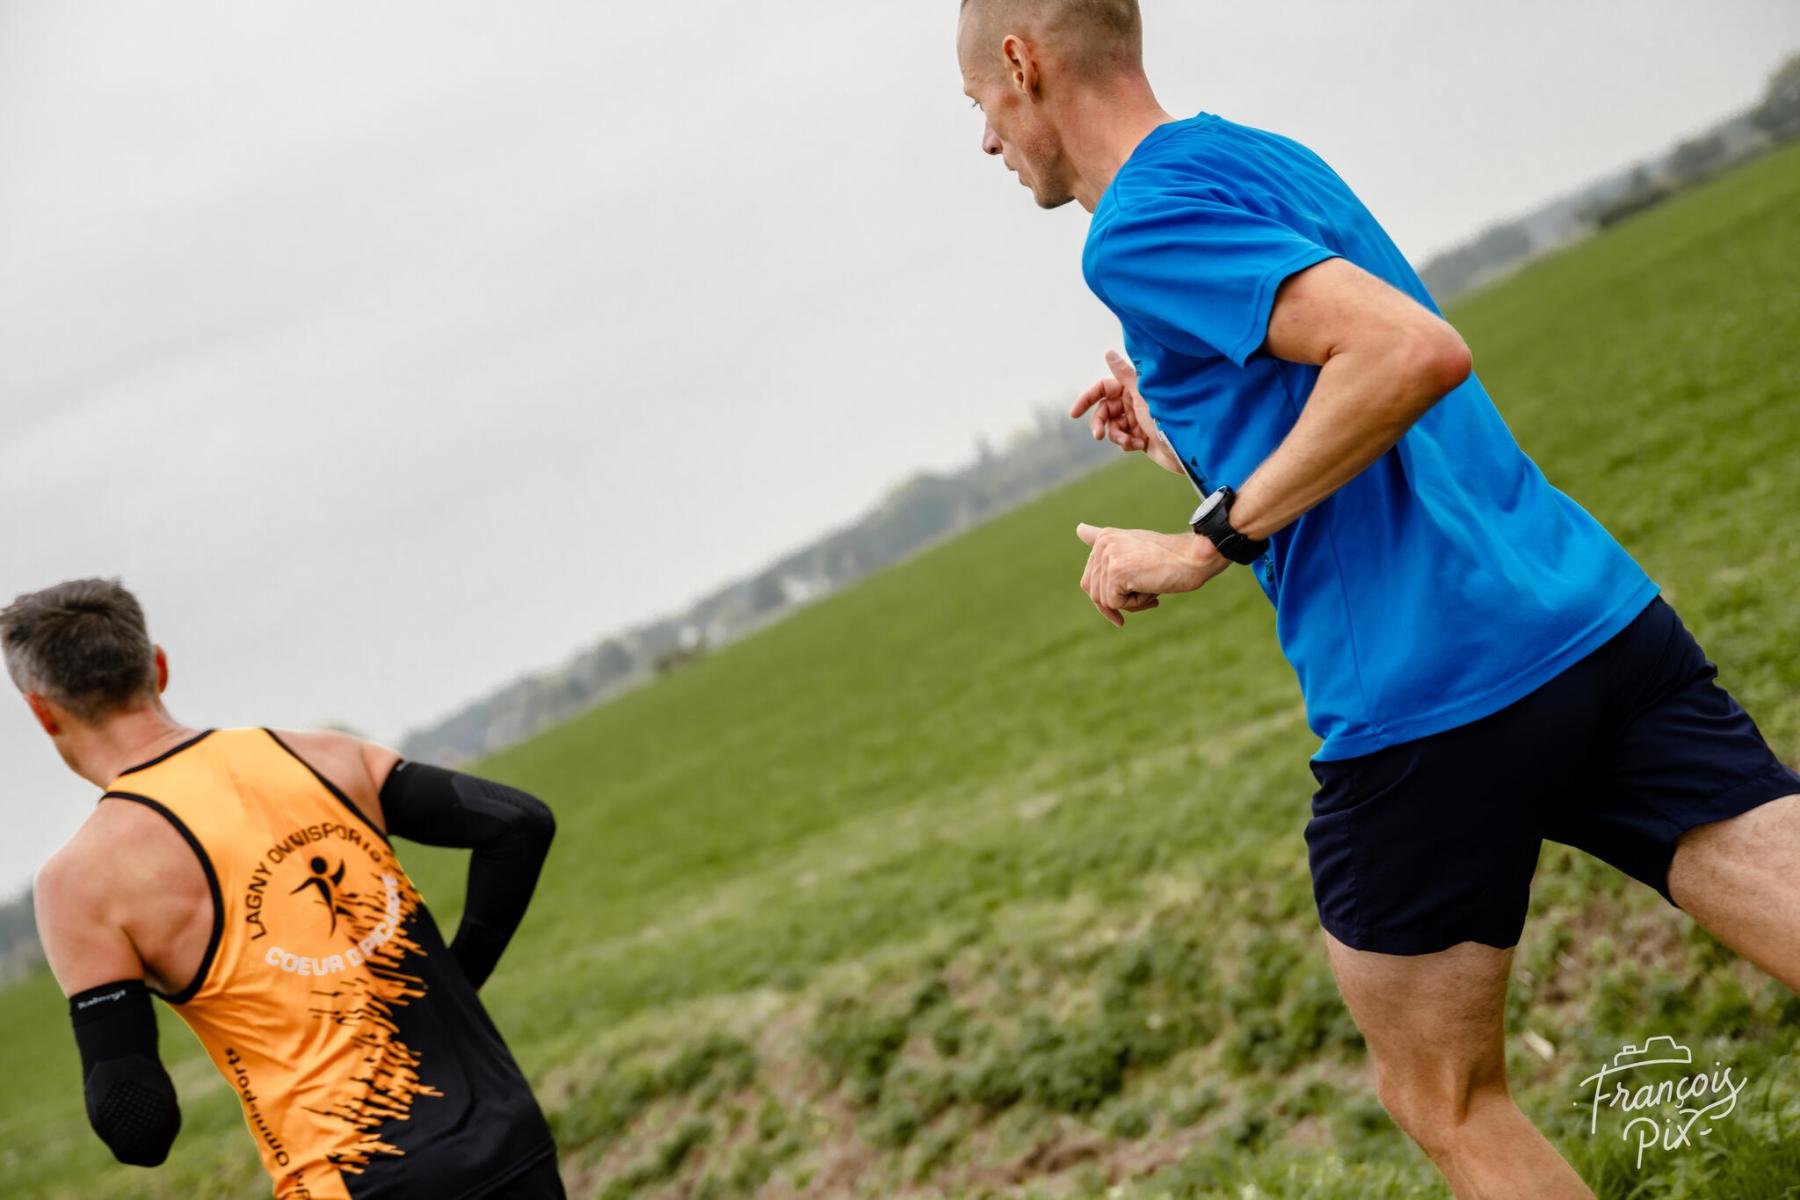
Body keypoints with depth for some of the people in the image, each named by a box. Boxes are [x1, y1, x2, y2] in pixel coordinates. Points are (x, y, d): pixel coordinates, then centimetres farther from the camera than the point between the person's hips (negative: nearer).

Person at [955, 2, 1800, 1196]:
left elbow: (1417, 351, -22)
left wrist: (1208, 540, -14)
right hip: (1598, 611, 8)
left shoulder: (1137, 227, -8)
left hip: (1427, 702, -7)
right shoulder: (1268, 157, 20)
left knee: (1445, 1099, 13)